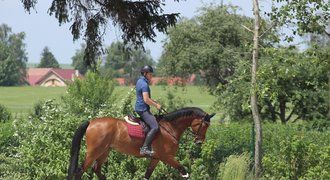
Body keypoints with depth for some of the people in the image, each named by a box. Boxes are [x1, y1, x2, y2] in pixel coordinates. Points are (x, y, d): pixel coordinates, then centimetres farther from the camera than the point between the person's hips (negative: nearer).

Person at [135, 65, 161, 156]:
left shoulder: (140, 81, 14)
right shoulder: (144, 84, -17)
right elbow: (146, 100, -24)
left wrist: (155, 102, 17)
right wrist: (156, 105, -12)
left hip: (139, 108, 11)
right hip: (143, 109, -11)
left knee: (155, 119, 22)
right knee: (155, 127, -20)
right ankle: (144, 148, -25)